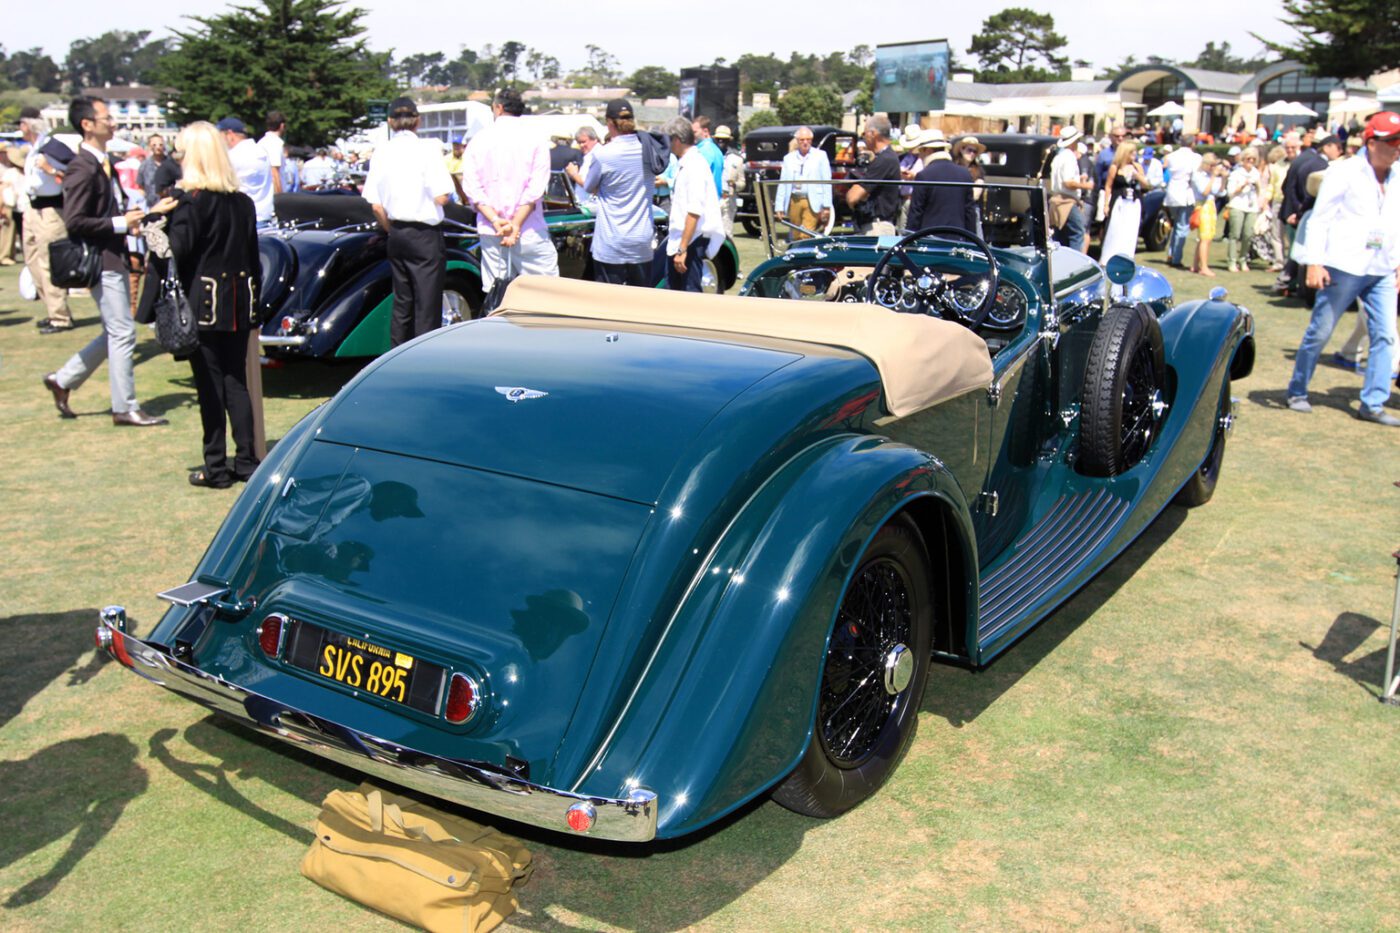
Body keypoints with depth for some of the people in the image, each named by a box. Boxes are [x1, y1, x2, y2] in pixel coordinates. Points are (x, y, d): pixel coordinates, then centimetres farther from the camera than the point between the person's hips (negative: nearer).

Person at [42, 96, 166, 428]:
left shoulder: (103, 164, 14)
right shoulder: (82, 168, -16)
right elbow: (74, 222, -21)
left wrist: (127, 220, 8)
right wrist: (120, 223, -17)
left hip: (114, 258, 10)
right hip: (102, 260, -10)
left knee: (115, 334, 16)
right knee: (122, 333, -4)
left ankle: (63, 379, 27)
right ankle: (125, 409, 5)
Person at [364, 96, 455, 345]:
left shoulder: (381, 152, 4)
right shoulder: (427, 148, -10)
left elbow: (376, 206, 3)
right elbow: (442, 197, -16)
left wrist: (392, 230, 17)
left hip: (396, 236, 6)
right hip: (425, 235, -6)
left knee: (401, 304, 15)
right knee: (427, 306, -2)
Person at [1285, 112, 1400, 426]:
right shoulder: (1345, 173, -5)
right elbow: (1319, 219, -7)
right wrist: (1314, 262, -14)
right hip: (1344, 267, -6)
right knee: (1319, 332, 2)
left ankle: (1372, 404, 4)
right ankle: (1297, 392, 17)